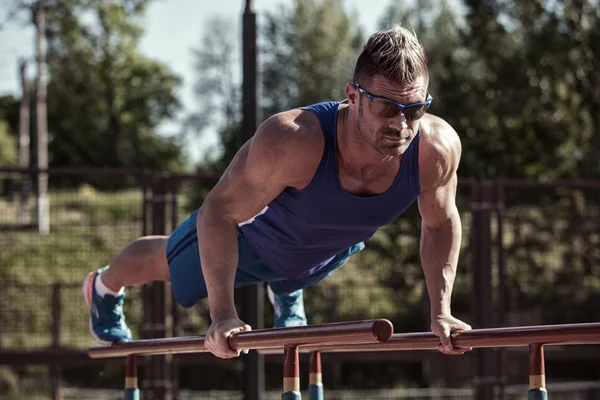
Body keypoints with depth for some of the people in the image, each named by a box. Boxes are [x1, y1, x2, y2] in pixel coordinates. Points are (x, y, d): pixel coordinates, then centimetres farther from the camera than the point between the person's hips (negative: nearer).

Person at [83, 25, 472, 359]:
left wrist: (441, 312, -17)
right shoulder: (291, 142, -49)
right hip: (256, 237, -3)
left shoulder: (437, 149, -37)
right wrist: (223, 314, -39)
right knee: (160, 262, 28)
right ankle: (105, 289, 61)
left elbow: (441, 223, -14)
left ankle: (286, 296, 76)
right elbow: (219, 212, -37)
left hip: (333, 250, 3)